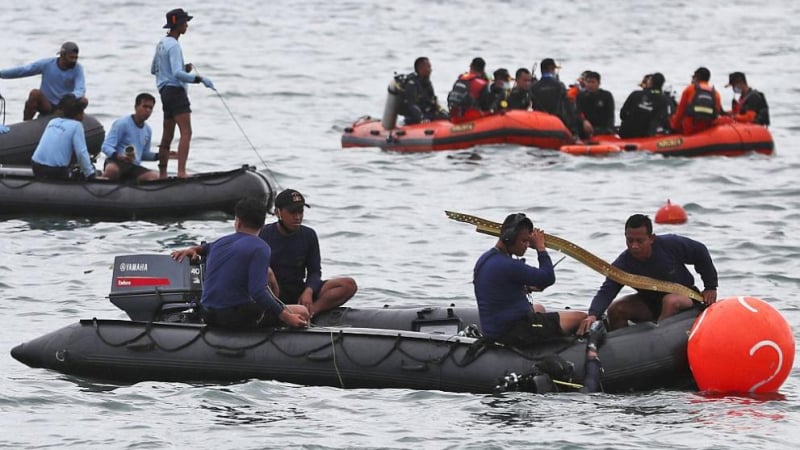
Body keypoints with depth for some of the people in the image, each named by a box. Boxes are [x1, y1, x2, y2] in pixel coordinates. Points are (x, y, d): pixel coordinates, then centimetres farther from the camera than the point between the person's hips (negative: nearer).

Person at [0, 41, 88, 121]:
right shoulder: (47, 64, -10)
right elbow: (22, 71, -8)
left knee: (83, 101, -28)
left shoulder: (77, 68, -10)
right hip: (47, 106, 0)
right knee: (35, 93, -29)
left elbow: (80, 90, -23)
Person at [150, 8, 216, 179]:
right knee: (186, 133, -18)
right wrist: (200, 79, -24)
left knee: (167, 136, 13)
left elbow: (153, 70, 26)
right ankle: (181, 172, -29)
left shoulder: (162, 43, 17)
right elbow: (177, 74, -23)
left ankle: (162, 174, 16)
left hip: (165, 92, 10)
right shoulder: (173, 45, -13)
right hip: (175, 91, -10)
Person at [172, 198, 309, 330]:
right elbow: (258, 292, -22)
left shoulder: (220, 243, 9)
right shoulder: (260, 248, -13)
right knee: (302, 312, -3)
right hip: (237, 318, -8)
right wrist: (286, 317, -20)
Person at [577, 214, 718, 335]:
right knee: (615, 309, -18)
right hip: (649, 303, 3)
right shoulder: (622, 265, -21)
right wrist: (593, 315, -52)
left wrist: (710, 287, -5)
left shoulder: (672, 245, -24)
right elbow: (606, 291, -32)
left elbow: (700, 252, -7)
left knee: (670, 301, -38)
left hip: (684, 296, -3)